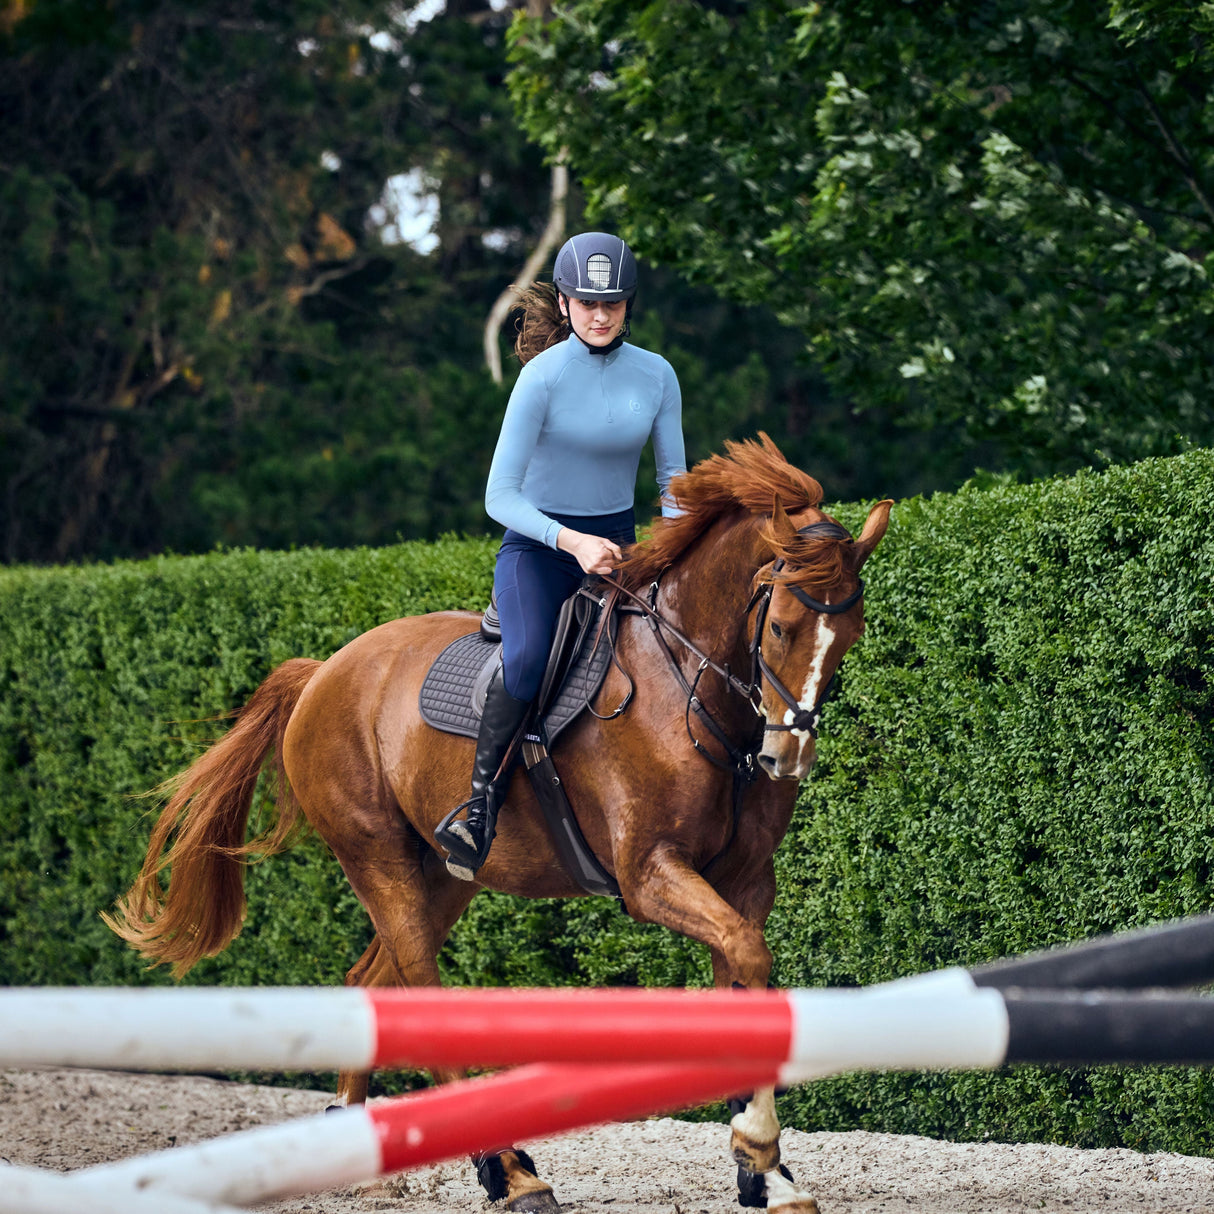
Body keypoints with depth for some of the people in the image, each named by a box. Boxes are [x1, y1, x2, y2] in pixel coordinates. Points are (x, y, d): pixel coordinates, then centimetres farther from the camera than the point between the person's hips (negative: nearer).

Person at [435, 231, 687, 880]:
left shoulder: (656, 375, 0)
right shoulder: (543, 376, -14)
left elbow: (674, 479, 7)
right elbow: (500, 496, -17)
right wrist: (572, 542, -30)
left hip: (617, 545, 5)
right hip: (538, 544, -5)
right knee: (527, 658, -33)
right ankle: (479, 805, -22)